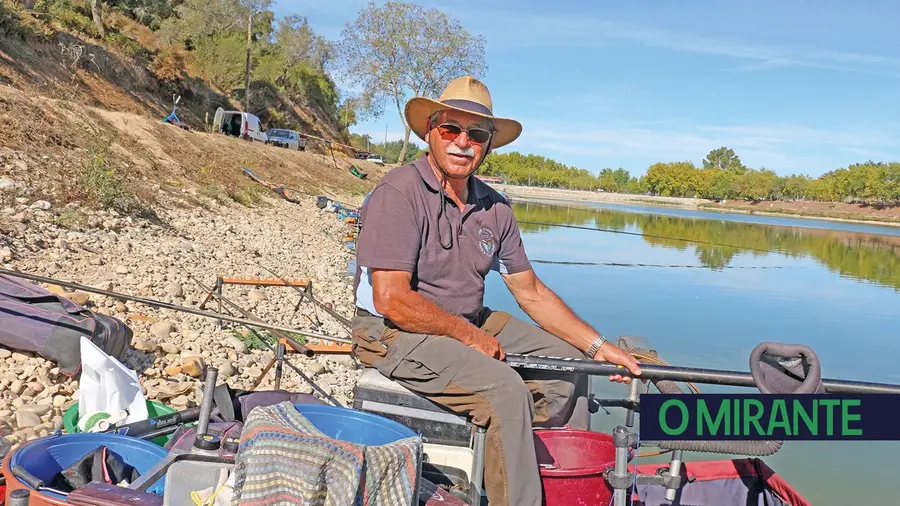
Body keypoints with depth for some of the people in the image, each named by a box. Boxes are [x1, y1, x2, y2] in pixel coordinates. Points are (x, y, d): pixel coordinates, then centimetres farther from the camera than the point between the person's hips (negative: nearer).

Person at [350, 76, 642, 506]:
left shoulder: (494, 208, 5)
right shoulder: (399, 192, -17)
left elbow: (531, 293, 10)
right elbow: (392, 300, -23)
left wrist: (597, 346, 4)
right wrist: (470, 337, -15)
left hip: (469, 323, 8)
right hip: (393, 331, -8)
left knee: (567, 362, 6)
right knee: (503, 387, -29)